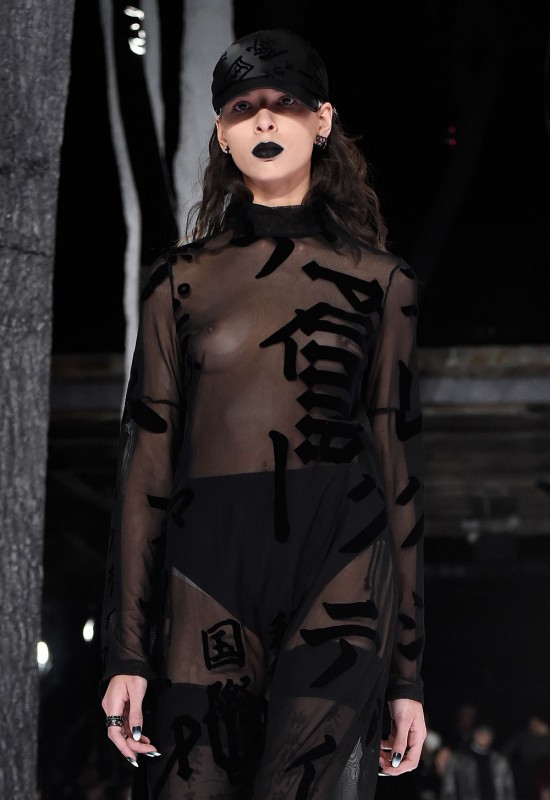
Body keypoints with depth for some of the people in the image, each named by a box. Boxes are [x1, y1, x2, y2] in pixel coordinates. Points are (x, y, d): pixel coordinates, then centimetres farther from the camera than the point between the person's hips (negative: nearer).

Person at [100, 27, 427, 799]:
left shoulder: (377, 281, 9)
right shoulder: (181, 281, 11)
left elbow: (399, 465, 9)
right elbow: (146, 461, 8)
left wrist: (409, 671, 6)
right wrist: (126, 654, 2)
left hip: (340, 589, -2)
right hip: (208, 584, 2)